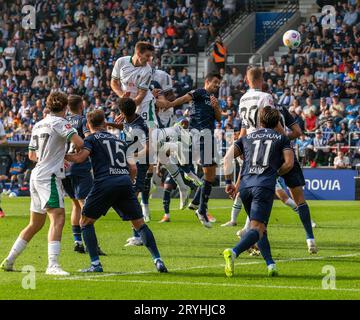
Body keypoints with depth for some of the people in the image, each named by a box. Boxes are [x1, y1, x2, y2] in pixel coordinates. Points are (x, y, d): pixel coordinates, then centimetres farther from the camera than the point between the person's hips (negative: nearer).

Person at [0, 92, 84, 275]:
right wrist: (76, 153, 3)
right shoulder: (59, 122, -8)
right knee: (58, 218, -17)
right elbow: (79, 143, -19)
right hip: (49, 177, -9)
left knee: (35, 224, 17)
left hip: (36, 176, 9)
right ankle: (52, 265, -30)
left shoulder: (38, 125, 16)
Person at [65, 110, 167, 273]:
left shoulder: (92, 139, 11)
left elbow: (80, 157, -6)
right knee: (139, 224, 11)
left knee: (86, 221, 10)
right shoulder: (119, 140, 26)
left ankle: (95, 264, 0)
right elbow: (133, 168, 19)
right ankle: (158, 260, 1)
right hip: (125, 182, 4)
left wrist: (62, 156, 10)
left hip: (105, 182, -4)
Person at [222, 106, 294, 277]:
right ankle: (233, 252, -38)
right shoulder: (282, 138, 17)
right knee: (257, 228, -12)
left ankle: (271, 264, 9)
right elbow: (289, 163, 5)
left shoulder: (247, 137, 22)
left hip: (245, 185, 4)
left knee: (260, 226, 19)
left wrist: (229, 182, 15)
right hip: (265, 186, -4)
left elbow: (228, 157, 11)